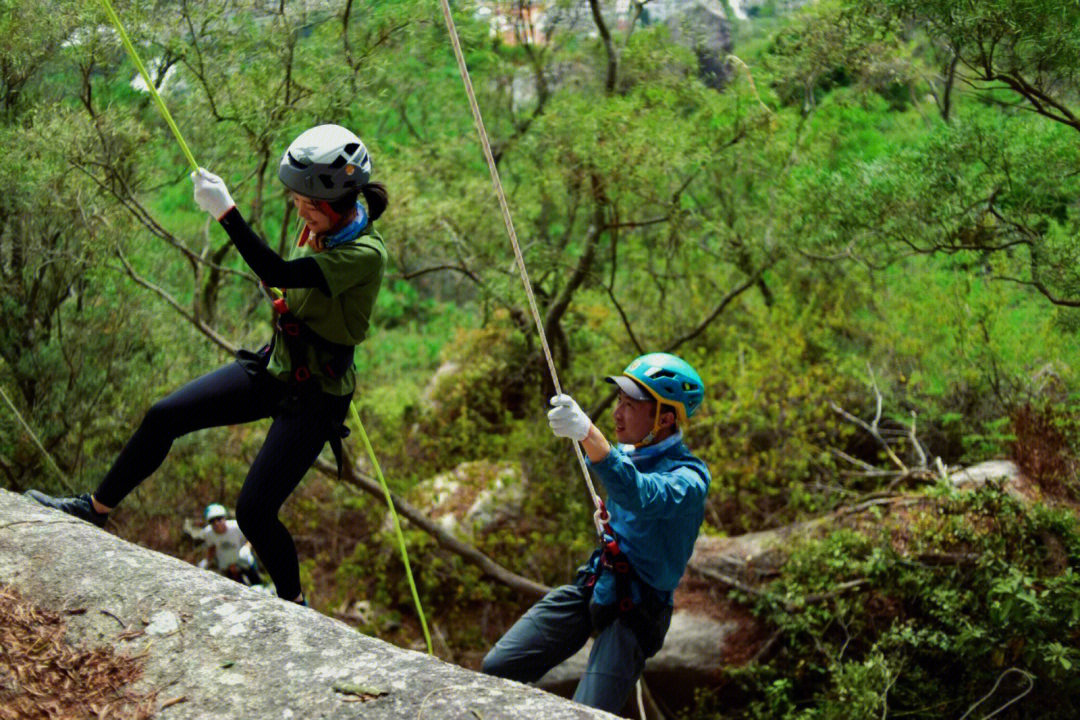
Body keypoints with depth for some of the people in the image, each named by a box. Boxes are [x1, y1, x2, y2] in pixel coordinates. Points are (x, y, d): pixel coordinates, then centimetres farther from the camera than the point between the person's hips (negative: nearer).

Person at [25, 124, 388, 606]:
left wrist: (226, 212, -43)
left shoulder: (366, 255, -30)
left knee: (253, 512, -6)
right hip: (275, 369, 8)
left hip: (315, 399, -8)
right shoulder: (327, 225, -4)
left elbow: (278, 274, -41)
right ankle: (94, 509, 25)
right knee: (163, 417, 6)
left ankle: (294, 605, 19)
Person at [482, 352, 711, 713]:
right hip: (592, 585, 7)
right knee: (497, 668, -3)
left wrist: (588, 433, -53)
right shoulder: (628, 453, 6)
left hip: (635, 611, -7)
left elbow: (641, 496, -42)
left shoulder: (690, 478, -19)